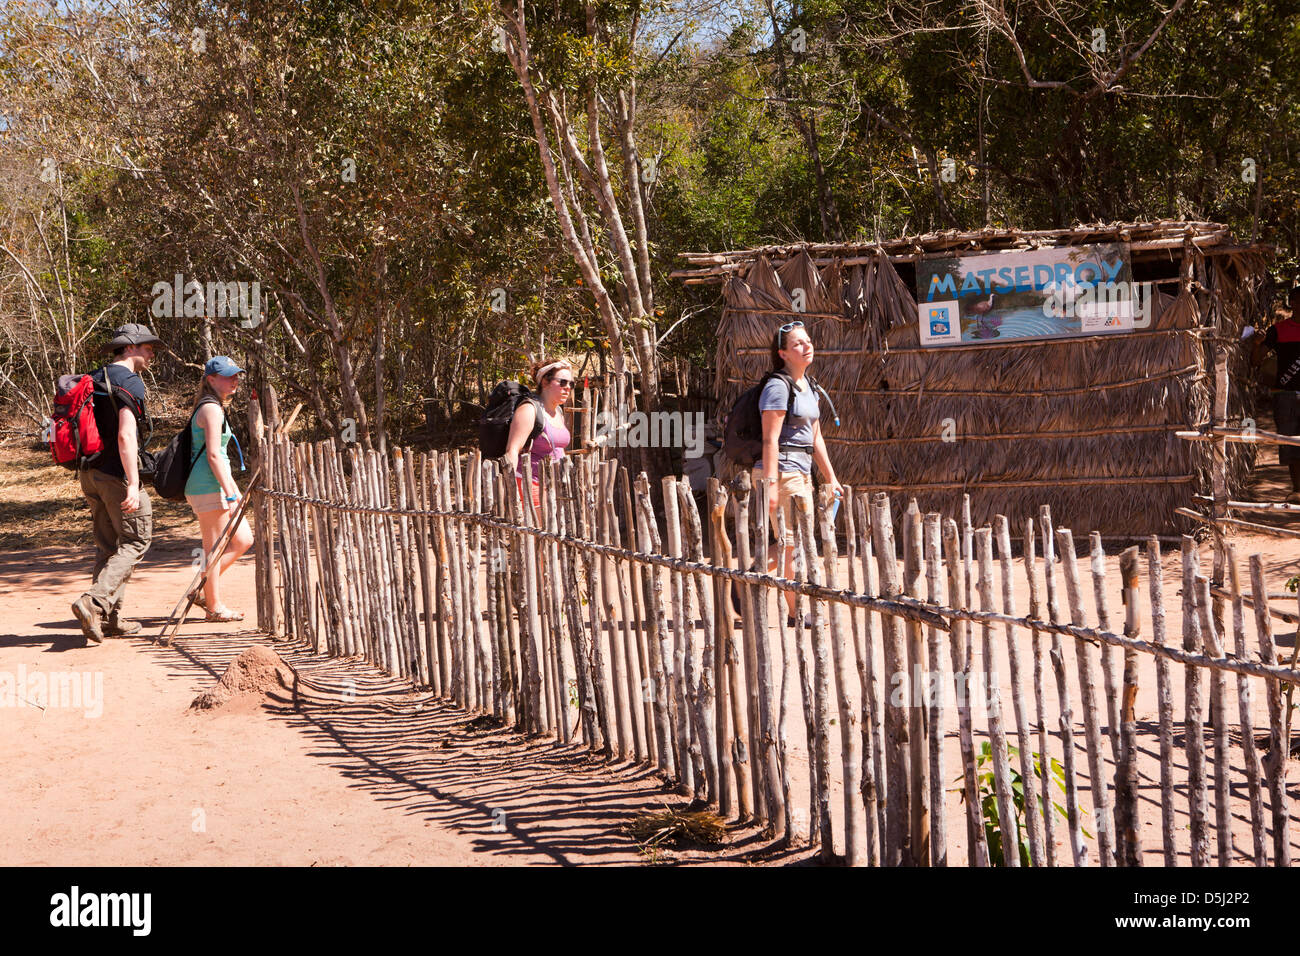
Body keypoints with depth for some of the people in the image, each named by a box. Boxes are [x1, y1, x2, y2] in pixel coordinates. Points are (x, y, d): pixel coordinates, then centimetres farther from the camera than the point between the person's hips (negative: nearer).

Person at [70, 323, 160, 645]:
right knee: (136, 540, 1)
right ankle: (93, 602, -13)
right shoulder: (130, 382, -14)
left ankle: (110, 618, 14)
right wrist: (133, 485, -25)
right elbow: (125, 436, -24)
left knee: (108, 545, 14)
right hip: (116, 474, -8)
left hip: (89, 472, 8)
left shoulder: (93, 380, 13)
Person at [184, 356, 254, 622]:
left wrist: (233, 489, 25)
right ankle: (214, 607, 6)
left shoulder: (213, 407, 19)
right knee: (214, 548, -2)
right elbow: (213, 455, -20)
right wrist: (230, 495, -21)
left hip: (217, 484, 10)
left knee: (243, 541, 11)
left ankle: (202, 590, 17)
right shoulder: (211, 409, -13)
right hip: (208, 487, -10)